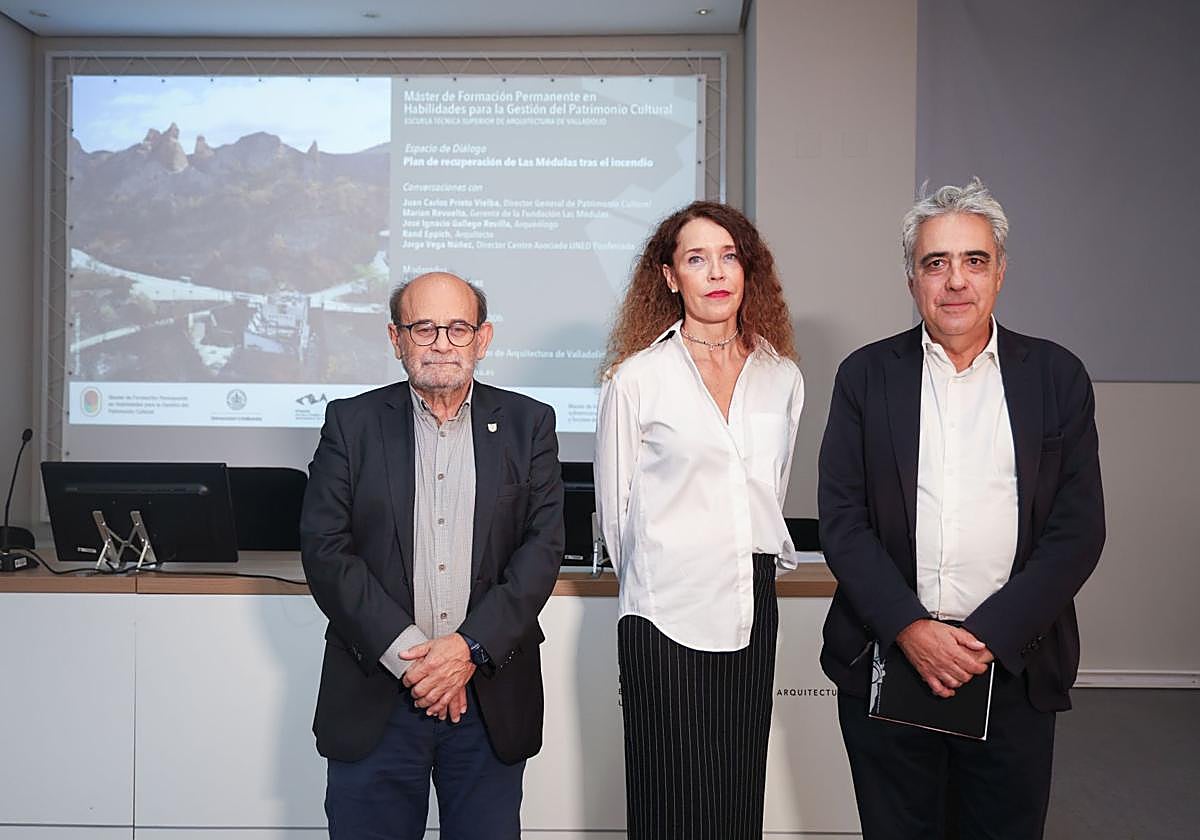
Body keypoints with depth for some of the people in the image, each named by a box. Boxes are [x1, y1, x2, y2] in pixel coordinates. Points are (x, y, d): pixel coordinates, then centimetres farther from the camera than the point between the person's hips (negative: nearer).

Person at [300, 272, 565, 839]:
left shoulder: (528, 424, 5)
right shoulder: (351, 422, 3)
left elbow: (543, 548, -2)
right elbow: (324, 549, -4)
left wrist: (471, 648, -13)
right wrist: (405, 654, -13)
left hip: (491, 698, 1)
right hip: (373, 700, 0)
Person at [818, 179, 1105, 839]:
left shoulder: (1057, 377, 3)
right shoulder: (866, 376, 2)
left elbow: (1079, 527, -2)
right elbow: (842, 518, -2)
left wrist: (988, 636, -11)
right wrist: (910, 628, -13)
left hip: (1014, 667, 0)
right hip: (886, 656, 0)